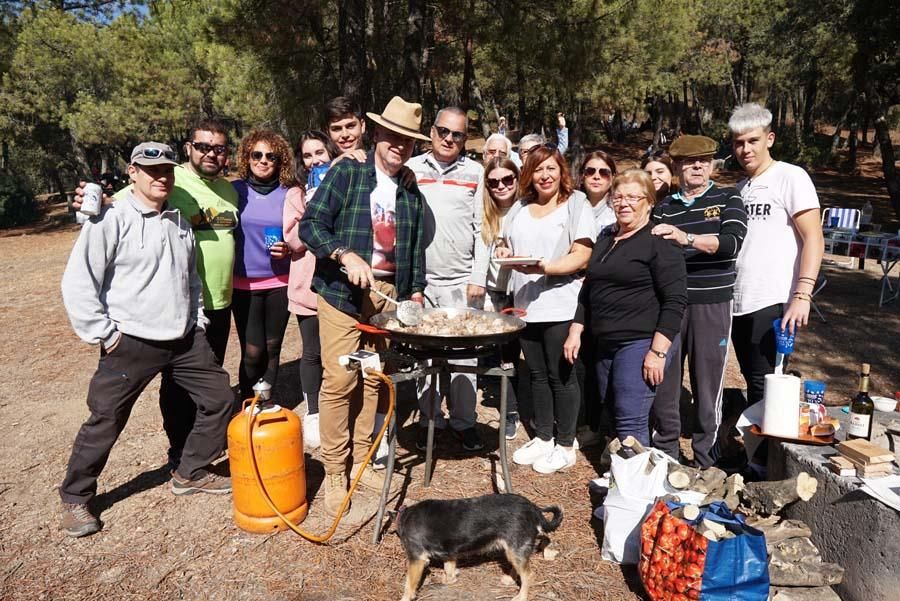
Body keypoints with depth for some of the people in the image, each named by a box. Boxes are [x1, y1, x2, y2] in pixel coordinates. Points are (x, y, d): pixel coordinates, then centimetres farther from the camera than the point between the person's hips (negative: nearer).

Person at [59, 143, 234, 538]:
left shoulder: (179, 222, 11)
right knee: (104, 422, 4)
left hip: (185, 340, 6)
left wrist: (197, 321, 13)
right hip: (131, 343, -6)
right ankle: (75, 499, 26)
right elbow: (77, 283, -13)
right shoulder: (111, 218, -10)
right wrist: (103, 334, -12)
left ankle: (190, 474, 27)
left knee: (219, 399, 8)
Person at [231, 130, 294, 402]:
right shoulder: (235, 189, 1)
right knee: (253, 351, -5)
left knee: (272, 349, 8)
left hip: (279, 283, 1)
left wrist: (289, 249, -10)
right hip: (244, 284, -1)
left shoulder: (287, 194, 3)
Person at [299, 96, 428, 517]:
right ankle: (334, 474, 7)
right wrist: (346, 256, -21)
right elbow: (311, 224, -6)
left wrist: (415, 292, 8)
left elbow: (416, 250, 19)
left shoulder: (412, 194, 15)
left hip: (389, 295, 5)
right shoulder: (346, 173, 1)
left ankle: (361, 462, 21)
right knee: (339, 380, -6)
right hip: (342, 292, -4)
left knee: (374, 380, 7)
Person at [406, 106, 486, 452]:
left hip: (461, 281, -1)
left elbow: (483, 229, 4)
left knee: (463, 355, 3)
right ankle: (429, 419, 21)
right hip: (420, 280, 1)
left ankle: (464, 421, 17)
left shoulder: (475, 173, 6)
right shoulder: (411, 169, 8)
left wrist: (478, 278, -1)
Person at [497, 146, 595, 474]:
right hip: (526, 305, 6)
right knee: (537, 374, 14)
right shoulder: (520, 208, 14)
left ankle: (565, 446, 18)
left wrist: (543, 267, -25)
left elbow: (581, 256, -11)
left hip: (560, 306, -5)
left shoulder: (576, 205, -3)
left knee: (560, 376, 3)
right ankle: (542, 437, 29)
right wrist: (504, 252, -2)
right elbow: (507, 245, 22)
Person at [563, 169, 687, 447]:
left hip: (642, 343, -8)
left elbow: (675, 300, -15)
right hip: (606, 344, 8)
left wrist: (658, 351, -20)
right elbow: (589, 291, 22)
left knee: (631, 422, -9)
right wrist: (575, 331, 16)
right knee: (612, 417, 14)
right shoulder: (605, 240, 16)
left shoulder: (660, 242, -8)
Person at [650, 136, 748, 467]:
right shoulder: (663, 208, 12)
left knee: (708, 383, 4)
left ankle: (705, 461, 20)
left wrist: (687, 238, -26)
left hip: (711, 304, -2)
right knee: (663, 378, 6)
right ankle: (664, 452, 25)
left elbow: (732, 243, -13)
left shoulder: (727, 198, 4)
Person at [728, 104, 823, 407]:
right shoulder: (740, 187, 16)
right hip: (738, 302, 6)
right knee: (753, 384, 14)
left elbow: (814, 239, -11)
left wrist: (802, 296, -20)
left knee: (764, 386, -2)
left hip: (773, 303, -6)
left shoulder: (790, 176, -3)